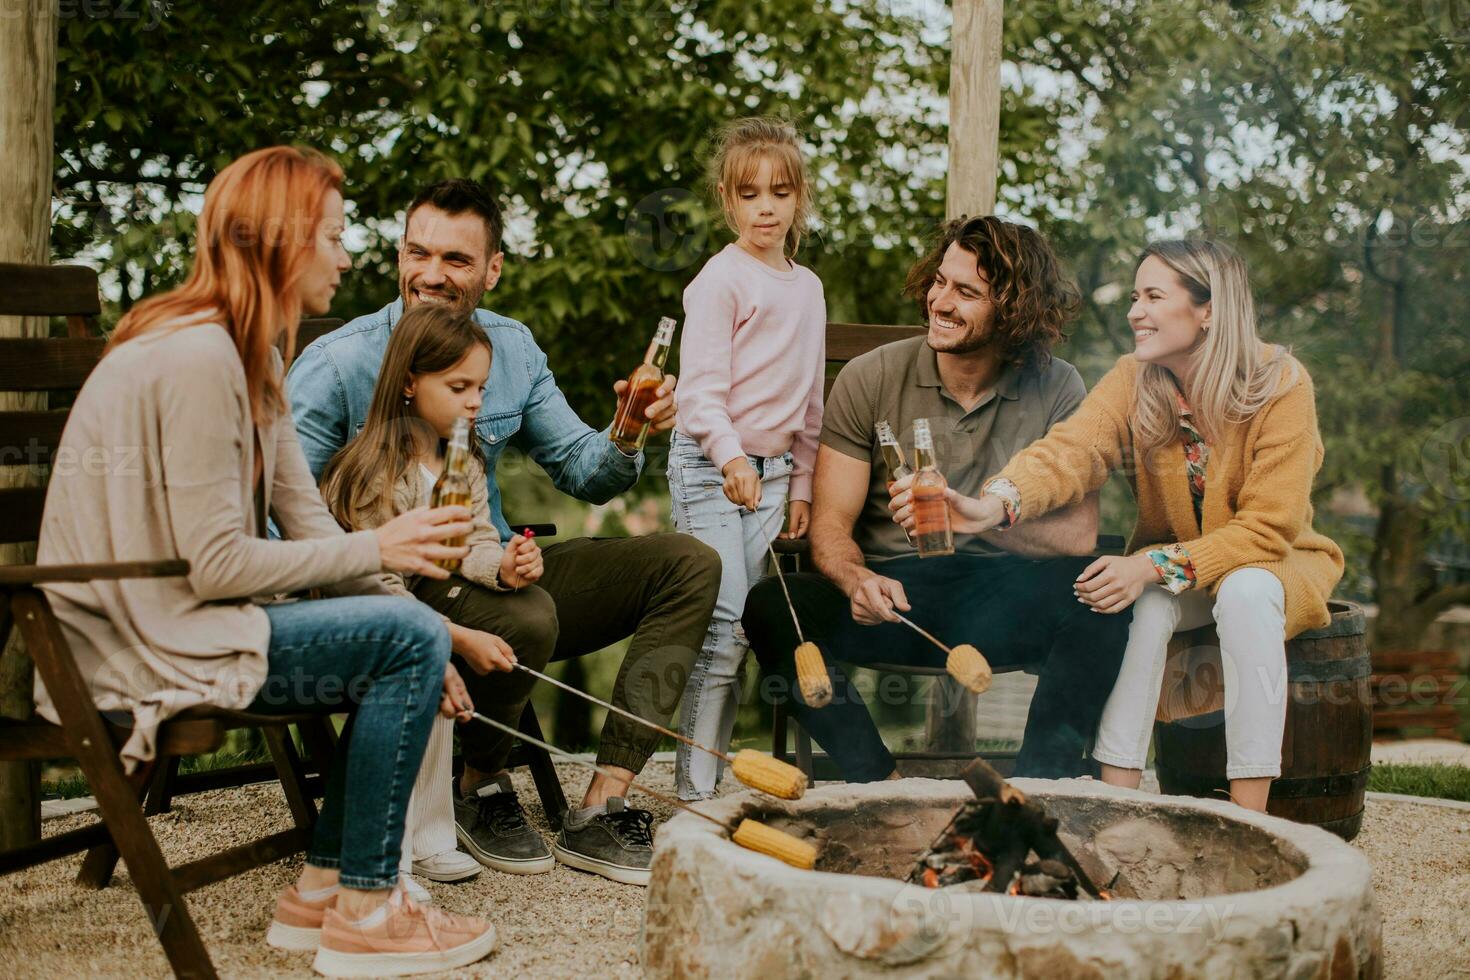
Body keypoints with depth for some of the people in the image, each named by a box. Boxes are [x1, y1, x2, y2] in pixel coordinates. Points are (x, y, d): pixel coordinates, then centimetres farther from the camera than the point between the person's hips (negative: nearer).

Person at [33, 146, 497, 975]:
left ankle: (325, 887, 13)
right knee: (409, 639, -19)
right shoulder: (198, 357, -20)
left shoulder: (254, 359, 12)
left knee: (408, 646, 9)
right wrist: (378, 548, -17)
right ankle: (363, 912, -7)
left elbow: (305, 518, 6)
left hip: (172, 620, 10)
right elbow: (216, 564, -22)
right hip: (142, 645, -10)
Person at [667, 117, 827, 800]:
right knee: (721, 627, -12)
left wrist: (802, 484, 16)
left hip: (769, 470, 7)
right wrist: (731, 458, -29)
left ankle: (711, 777, 14)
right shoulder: (720, 278, -7)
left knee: (746, 627, 6)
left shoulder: (807, 287, 14)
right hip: (708, 466, -6)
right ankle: (695, 789, -5)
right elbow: (700, 385, -15)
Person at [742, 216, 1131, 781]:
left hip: (1003, 605, 0)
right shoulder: (871, 379, -1)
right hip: (892, 597, 0)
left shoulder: (1056, 389, -1)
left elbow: (1078, 533, -10)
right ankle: (881, 783, -21)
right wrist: (858, 581, -27)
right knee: (773, 609, -28)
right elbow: (830, 527, -4)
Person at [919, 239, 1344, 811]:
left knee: (1245, 592, -35)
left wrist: (1155, 565, -34)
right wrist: (995, 505, -50)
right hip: (1169, 570, 2)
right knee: (1143, 602, -31)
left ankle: (1247, 820, -30)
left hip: (1270, 564, -2)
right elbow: (1071, 449, -29)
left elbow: (1267, 528, -22)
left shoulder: (1281, 385, -20)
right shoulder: (1133, 380, -10)